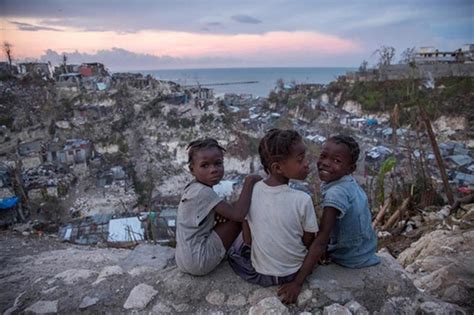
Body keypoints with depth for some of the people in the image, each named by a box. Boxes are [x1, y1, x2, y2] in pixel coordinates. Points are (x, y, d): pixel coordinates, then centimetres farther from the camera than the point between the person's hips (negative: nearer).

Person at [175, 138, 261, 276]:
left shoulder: (193, 188, 5)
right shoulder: (204, 192, -24)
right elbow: (238, 215, -31)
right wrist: (249, 182, -24)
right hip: (198, 262, -9)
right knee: (238, 219, -9)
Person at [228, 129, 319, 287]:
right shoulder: (302, 200, -24)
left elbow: (247, 239, -7)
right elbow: (308, 242, -11)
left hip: (258, 274, 2)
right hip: (293, 273, -2)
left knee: (238, 243, 28)